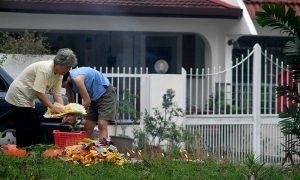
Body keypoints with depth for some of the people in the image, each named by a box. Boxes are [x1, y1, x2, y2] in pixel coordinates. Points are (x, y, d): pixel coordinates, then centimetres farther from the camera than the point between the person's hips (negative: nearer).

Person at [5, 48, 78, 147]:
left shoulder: (59, 74, 3)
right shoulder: (45, 69, -26)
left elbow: (57, 95, 1)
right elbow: (39, 93, -28)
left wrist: (63, 111, -13)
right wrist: (53, 107, -25)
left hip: (28, 100, 10)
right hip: (18, 97, -10)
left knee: (34, 128, 10)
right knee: (26, 131, -12)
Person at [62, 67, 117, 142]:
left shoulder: (77, 78, -29)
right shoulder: (68, 83, -2)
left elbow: (87, 101, -24)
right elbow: (71, 102, 8)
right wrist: (68, 116, -10)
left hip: (106, 93, -9)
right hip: (95, 97, 9)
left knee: (102, 124, -21)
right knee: (87, 126, 4)